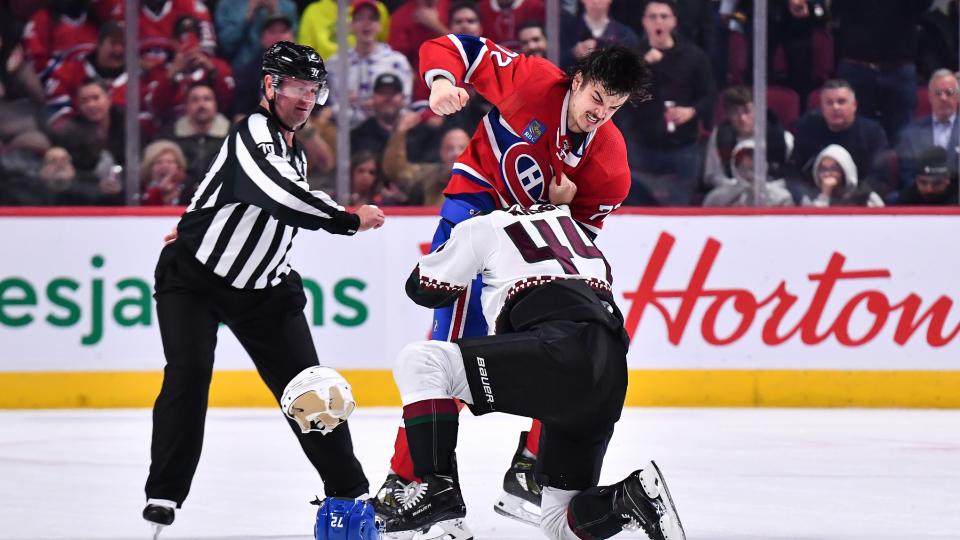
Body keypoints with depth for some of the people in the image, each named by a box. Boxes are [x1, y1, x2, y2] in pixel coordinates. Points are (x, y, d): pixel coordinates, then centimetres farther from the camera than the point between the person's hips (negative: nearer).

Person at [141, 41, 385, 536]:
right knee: (189, 372, -22)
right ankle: (164, 493, -17)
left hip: (261, 288, 7)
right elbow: (283, 196, -37)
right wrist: (349, 219, -36)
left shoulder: (292, 151, 8)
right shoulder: (255, 133, -21)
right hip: (194, 276, -7)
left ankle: (348, 489, 13)